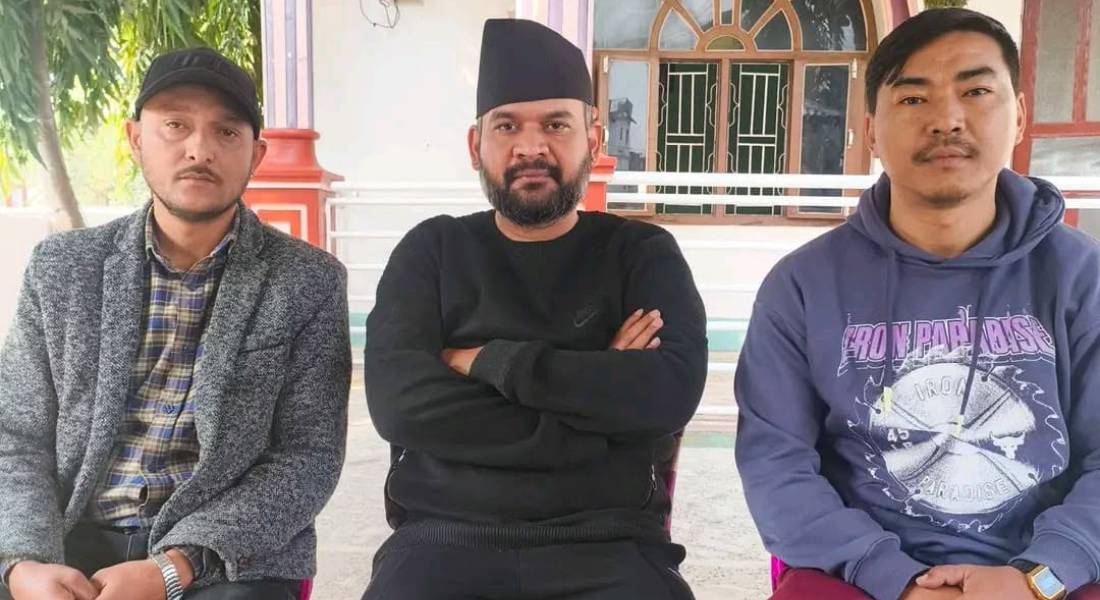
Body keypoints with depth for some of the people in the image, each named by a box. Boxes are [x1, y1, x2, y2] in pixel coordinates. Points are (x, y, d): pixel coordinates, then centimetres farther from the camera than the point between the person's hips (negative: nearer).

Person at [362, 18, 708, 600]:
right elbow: (400, 404, -7)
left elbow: (670, 392, -10)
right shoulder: (431, 251, 8)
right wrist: (596, 392, -9)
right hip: (446, 535, 0)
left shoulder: (642, 253, 7)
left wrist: (490, 362, -9)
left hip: (606, 541, 0)